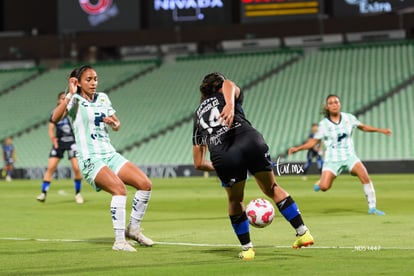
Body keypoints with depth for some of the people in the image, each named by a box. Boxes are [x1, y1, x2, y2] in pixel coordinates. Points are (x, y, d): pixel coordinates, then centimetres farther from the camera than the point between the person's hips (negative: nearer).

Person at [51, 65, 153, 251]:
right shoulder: (74, 100, -4)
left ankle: (133, 229, 11)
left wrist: (114, 123, -2)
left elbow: (117, 126, 21)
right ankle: (119, 241, -27)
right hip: (90, 159, -7)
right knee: (119, 188, -30)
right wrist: (70, 95, -28)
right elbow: (55, 118, -24)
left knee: (145, 184, -7)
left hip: (110, 155, 7)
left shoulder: (103, 98, 14)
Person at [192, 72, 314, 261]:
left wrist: (222, 168, 47)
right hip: (250, 141, -1)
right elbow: (229, 84, -4)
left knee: (235, 202, 25)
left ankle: (246, 249, 30)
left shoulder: (198, 114, 34)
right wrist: (230, 105, -23)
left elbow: (199, 163, 33)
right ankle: (303, 232, 15)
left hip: (222, 157, 1)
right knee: (272, 188, 19)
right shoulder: (225, 96, 28)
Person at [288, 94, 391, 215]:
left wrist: (380, 130, 10)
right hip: (332, 159, -1)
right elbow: (313, 142, 5)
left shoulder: (349, 118, 1)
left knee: (365, 177, -21)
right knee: (324, 187, -19)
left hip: (349, 156, 1)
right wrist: (297, 148, -6)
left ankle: (372, 207, -9)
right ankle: (321, 181, 20)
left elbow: (363, 127, 16)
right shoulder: (323, 124, -2)